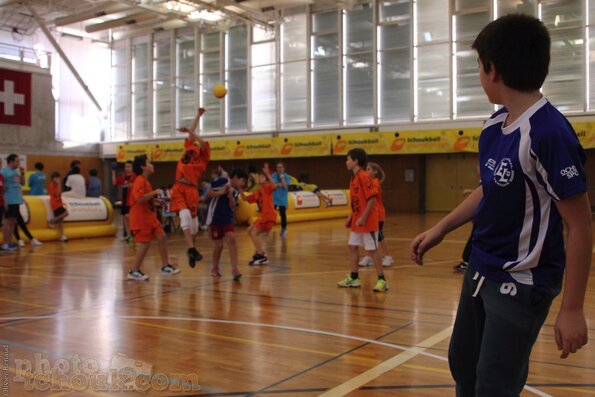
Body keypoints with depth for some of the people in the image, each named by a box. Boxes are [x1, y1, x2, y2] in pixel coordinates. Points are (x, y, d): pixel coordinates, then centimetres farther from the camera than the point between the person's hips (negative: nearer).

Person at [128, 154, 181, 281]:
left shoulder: (145, 181, 15)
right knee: (144, 244, -6)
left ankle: (165, 267, 14)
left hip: (150, 217, 10)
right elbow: (139, 198, -30)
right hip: (140, 218, -10)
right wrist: (154, 192, -20)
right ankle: (134, 272, 6)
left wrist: (155, 201, 15)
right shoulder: (139, 181, -16)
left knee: (162, 238, 7)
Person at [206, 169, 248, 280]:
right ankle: (215, 268, 25)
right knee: (219, 245, 1)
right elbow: (208, 194, -11)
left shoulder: (235, 192, 9)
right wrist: (221, 192, -22)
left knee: (232, 239, -14)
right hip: (215, 218, -5)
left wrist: (230, 196, -13)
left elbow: (233, 208, 0)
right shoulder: (223, 181, -10)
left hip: (227, 219, 5)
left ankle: (234, 269, -16)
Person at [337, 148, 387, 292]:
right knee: (352, 246, 12)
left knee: (372, 249, -5)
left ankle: (382, 280, 3)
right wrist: (351, 217, 16)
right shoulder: (354, 178, 12)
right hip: (357, 221, 10)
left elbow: (372, 199, -21)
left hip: (367, 221, -10)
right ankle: (354, 278, 22)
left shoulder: (363, 177, -17)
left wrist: (363, 218, -22)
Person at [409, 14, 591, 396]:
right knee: (463, 365, 22)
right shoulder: (494, 126, 0)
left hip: (521, 283, -8)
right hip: (480, 270, 8)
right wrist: (440, 229, 16)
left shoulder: (550, 134, -24)